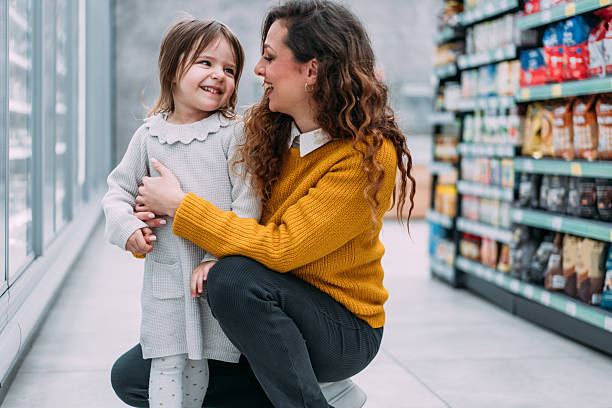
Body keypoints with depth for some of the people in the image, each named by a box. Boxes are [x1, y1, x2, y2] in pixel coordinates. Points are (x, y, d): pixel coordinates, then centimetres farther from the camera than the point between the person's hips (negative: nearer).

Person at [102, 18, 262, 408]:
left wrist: (219, 257, -15)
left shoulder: (233, 134, -4)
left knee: (198, 368, 8)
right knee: (167, 366, 3)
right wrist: (127, 226, -8)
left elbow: (247, 203, -8)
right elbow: (120, 189, 12)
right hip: (166, 273, 2)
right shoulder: (149, 136, 4)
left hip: (218, 273, -1)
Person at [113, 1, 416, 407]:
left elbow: (280, 248, -28)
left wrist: (179, 205, -21)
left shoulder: (368, 157, -22)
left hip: (343, 332, -7)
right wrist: (143, 233, -8)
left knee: (235, 278, -35)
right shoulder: (268, 131, 0)